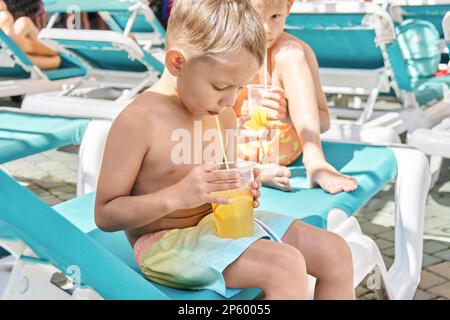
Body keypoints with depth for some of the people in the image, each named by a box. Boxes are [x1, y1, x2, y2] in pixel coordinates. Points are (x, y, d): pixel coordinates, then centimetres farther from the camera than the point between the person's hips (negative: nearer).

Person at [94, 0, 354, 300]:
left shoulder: (224, 116, 4)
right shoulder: (137, 122, -19)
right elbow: (105, 215, -16)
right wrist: (175, 196, -29)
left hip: (217, 222, 8)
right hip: (165, 245, -8)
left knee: (335, 250, 1)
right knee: (286, 265, -28)